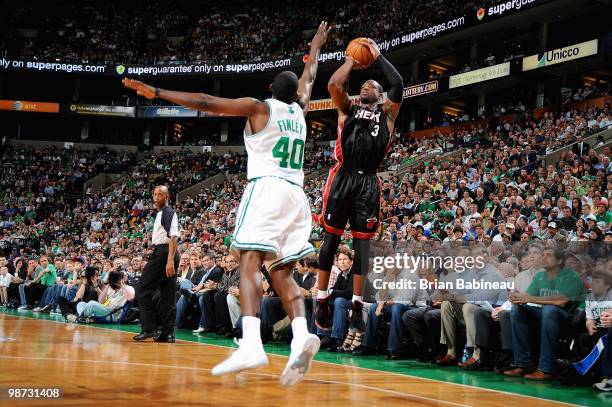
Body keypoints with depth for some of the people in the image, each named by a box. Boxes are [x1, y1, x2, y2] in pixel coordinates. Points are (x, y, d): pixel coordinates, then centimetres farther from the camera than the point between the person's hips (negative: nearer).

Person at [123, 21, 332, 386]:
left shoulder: (260, 107, 5)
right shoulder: (299, 110, 19)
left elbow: (206, 102, -1)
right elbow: (310, 75, 38)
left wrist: (156, 92, 1)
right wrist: (317, 45, 56)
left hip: (267, 188, -6)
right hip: (296, 194, 6)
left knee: (250, 262, -15)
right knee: (282, 272, 5)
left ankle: (251, 345, -34)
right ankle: (302, 335, -19)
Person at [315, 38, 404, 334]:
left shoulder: (386, 113, 19)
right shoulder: (347, 110, 18)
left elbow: (398, 84, 3)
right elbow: (333, 84, 0)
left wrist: (377, 56, 11)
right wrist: (350, 62, 14)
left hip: (368, 183, 1)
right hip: (343, 178, -1)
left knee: (362, 243, 1)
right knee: (331, 238, 0)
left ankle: (357, 305, 6)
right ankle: (322, 301, 5)